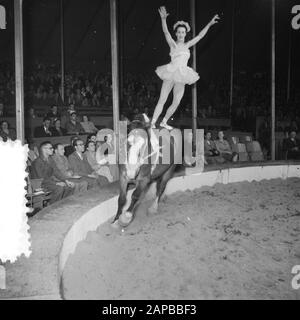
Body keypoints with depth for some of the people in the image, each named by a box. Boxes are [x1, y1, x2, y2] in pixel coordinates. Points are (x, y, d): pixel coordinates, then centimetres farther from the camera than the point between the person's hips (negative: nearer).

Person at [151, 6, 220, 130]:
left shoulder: (187, 45, 16)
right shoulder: (173, 44, 3)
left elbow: (200, 36, 19)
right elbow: (166, 32, -13)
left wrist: (210, 24, 15)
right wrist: (163, 19, -29)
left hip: (181, 77, 5)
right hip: (170, 74, -5)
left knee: (176, 103, 5)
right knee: (162, 101, -4)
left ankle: (164, 122, 21)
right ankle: (152, 123, 1)